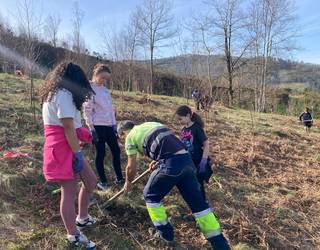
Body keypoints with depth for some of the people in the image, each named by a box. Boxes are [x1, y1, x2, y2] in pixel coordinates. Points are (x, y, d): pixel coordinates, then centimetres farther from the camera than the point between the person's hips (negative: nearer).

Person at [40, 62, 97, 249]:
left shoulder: (54, 93, 17)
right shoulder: (64, 94, -15)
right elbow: (68, 128, -20)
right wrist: (78, 153, -17)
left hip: (65, 146, 10)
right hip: (64, 148, -10)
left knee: (91, 181, 16)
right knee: (70, 191, 0)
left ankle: (82, 218, 34)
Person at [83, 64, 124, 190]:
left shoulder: (105, 89, 13)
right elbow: (87, 110, -11)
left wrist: (114, 124, 12)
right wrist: (91, 128, -15)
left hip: (109, 125, 7)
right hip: (98, 126, -7)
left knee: (116, 150, 9)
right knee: (101, 153, 2)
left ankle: (119, 178, 21)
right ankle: (102, 181, 16)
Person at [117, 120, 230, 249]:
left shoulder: (131, 137, 11)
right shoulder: (152, 124, 29)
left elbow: (131, 168, 17)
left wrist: (128, 182, 35)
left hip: (171, 164, -7)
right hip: (186, 159, 7)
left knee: (150, 195, 19)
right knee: (197, 201, 13)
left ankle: (165, 232, 30)